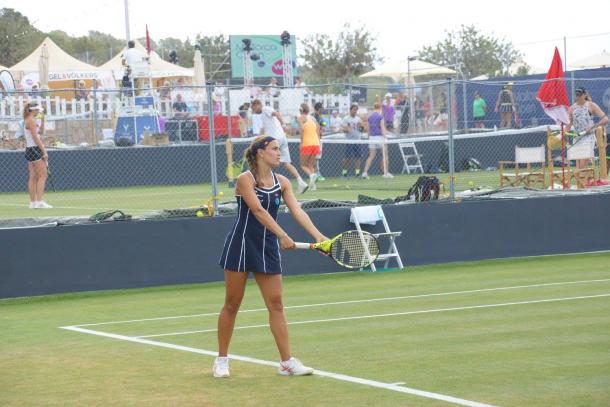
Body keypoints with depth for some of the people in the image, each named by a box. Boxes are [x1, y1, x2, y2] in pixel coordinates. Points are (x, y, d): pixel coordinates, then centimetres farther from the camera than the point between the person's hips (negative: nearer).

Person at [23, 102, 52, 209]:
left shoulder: (28, 120, 16)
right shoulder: (31, 120, -13)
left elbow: (41, 132, 25)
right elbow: (35, 137, -18)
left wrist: (42, 120, 16)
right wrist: (44, 151, -17)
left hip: (30, 150, 10)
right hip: (34, 149, -10)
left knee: (33, 177, 9)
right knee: (43, 175, -10)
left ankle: (33, 202, 8)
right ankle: (39, 202, -16)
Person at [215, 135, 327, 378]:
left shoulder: (282, 182, 5)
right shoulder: (245, 179, -12)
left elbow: (297, 211, -6)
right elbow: (258, 211, -23)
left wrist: (318, 236, -21)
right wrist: (282, 235, -32)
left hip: (268, 248, 5)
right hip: (241, 246, -5)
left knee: (275, 304, 2)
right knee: (232, 304, 3)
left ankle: (287, 362, 2)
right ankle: (221, 360, 15)